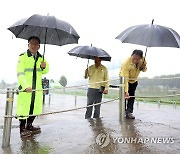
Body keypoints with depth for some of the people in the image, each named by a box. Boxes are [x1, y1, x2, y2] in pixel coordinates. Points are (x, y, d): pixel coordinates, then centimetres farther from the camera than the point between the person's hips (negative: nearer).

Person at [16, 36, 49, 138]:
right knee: (24, 108, -1)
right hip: (25, 88, -5)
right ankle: (22, 129, 14)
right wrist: (26, 86, -27)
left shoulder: (41, 58, 11)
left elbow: (45, 72, 20)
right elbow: (20, 73, -13)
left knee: (35, 108, 12)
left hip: (37, 88, 5)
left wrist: (44, 67, -4)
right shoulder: (23, 57, -5)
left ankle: (29, 126, 29)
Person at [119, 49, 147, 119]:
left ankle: (129, 112, 1)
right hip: (124, 79, -4)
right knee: (124, 95, -8)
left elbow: (144, 70, -1)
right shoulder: (126, 63, -38)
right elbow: (125, 79, -40)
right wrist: (126, 91, -45)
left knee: (132, 96, -1)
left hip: (134, 80, 4)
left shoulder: (142, 60, -22)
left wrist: (143, 67, -27)